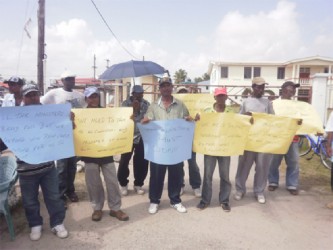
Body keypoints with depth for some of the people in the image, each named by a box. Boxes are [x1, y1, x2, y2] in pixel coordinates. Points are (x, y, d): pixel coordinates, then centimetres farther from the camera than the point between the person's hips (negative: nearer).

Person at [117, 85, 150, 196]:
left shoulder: (146, 104, 4)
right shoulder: (125, 103, -5)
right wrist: (134, 109, -21)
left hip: (142, 137, 3)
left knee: (142, 161, 6)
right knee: (124, 161, 0)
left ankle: (138, 184, 23)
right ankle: (123, 184, 19)